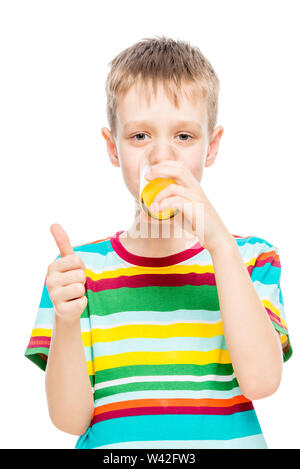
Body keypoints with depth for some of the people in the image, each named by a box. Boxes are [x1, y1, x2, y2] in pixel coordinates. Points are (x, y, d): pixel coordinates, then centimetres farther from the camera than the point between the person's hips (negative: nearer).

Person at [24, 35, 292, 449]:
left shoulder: (250, 257, 3)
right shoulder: (81, 267, 2)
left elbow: (261, 380, -11)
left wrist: (220, 244, -17)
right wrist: (65, 321, -19)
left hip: (228, 439, 0)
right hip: (112, 445, 0)